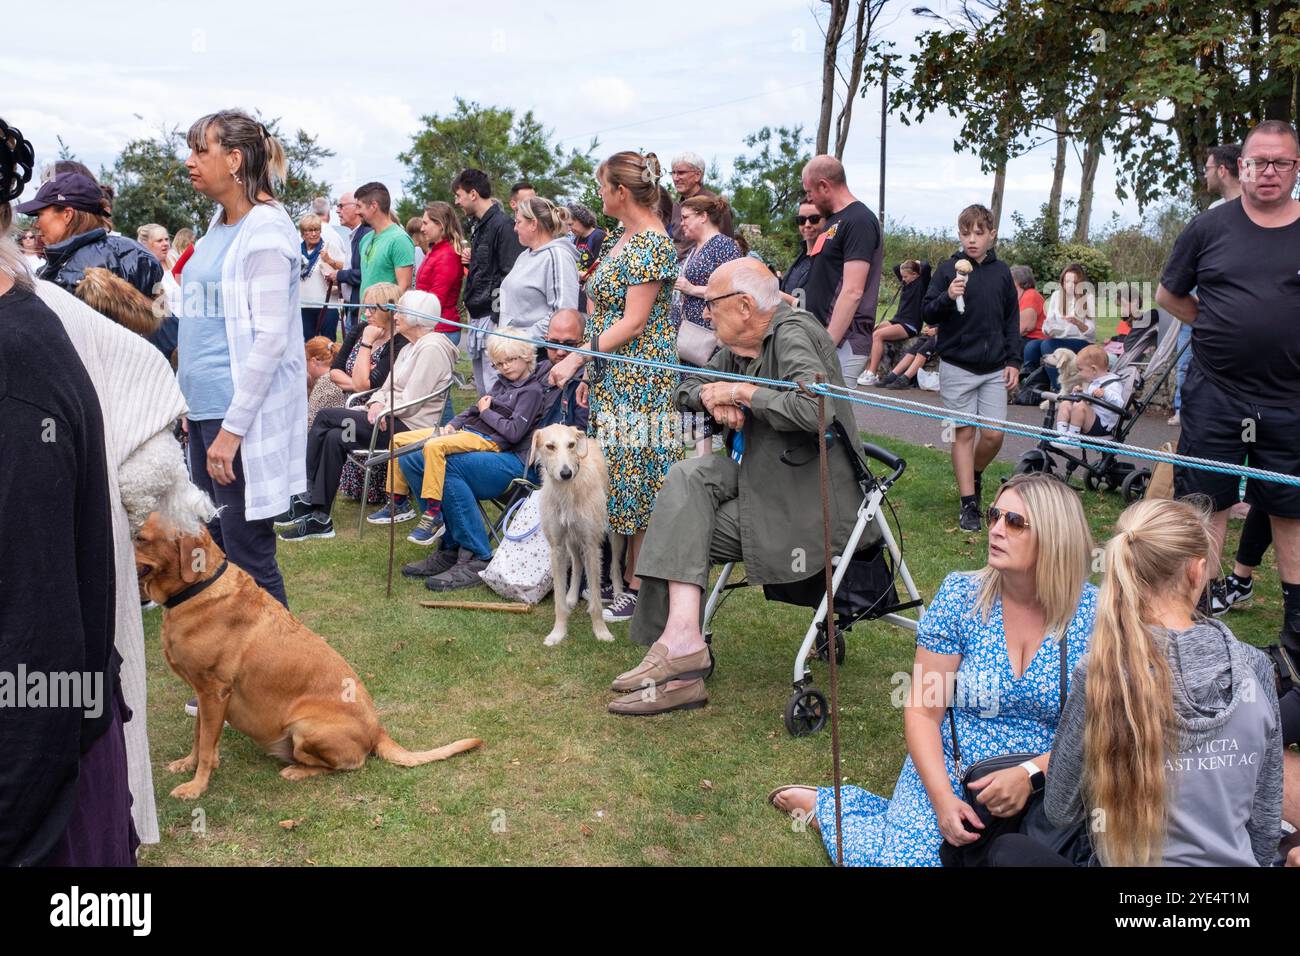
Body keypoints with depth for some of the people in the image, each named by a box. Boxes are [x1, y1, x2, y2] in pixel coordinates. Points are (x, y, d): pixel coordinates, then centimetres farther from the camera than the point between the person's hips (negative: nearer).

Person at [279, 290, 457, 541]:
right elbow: (387, 388, 17)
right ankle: (319, 516, -11)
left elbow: (410, 403, -18)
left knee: (325, 417, -14)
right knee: (335, 438, -12)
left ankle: (309, 497, -5)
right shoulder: (410, 348, 20)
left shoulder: (432, 348, -11)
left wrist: (379, 408, -8)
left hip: (411, 426, -9)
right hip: (392, 420, 9)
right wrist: (376, 403, -4)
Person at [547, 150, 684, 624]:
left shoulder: (651, 243, -15)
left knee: (635, 477, -3)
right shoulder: (628, 238, 14)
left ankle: (639, 589, 6)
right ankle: (621, 573, 23)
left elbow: (633, 323, -20)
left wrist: (577, 358, -18)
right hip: (613, 380, 9)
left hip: (637, 382, -9)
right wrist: (584, 369, 15)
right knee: (617, 475, 12)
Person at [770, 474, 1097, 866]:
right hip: (947, 777, -1)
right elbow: (923, 712, -8)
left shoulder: (1094, 612, -10)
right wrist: (943, 798, -20)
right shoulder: (961, 595, -9)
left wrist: (1030, 773, -27)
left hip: (1042, 794, 2)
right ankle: (825, 806, 16)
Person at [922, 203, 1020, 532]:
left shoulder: (1001, 271, 7)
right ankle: (969, 503, 9)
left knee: (994, 434, -1)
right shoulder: (949, 268, -1)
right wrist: (947, 297, -22)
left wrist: (1013, 361, 6)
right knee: (963, 432, 2)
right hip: (957, 366, -2)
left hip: (994, 368, 3)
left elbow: (1012, 320, 13)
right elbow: (927, 313, -3)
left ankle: (974, 474, 30)